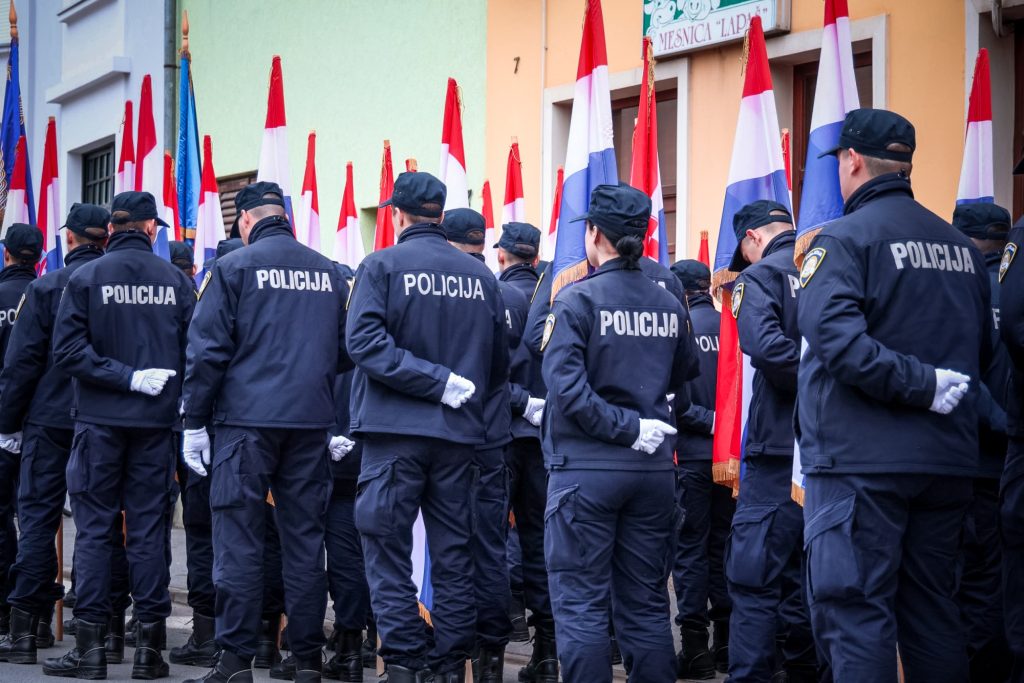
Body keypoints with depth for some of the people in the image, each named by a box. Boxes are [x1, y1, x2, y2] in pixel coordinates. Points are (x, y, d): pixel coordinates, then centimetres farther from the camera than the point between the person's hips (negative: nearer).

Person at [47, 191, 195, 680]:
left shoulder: (86, 278, -3)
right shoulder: (177, 282, 2)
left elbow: (68, 351, -12)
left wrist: (124, 377, -11)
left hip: (100, 420, -1)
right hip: (157, 421, 2)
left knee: (94, 528, 3)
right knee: (149, 529, 5)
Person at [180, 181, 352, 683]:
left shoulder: (234, 268, -4)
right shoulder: (327, 272, 9)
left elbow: (208, 350, -6)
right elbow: (346, 351, 13)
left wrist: (194, 422, -1)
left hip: (247, 420, -4)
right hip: (312, 422, 4)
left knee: (239, 541, -1)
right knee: (305, 539, 8)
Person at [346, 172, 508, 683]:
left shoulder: (383, 266, -6)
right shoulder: (481, 276, 5)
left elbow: (365, 342, -17)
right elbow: (500, 364, 12)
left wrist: (439, 384, -16)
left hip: (395, 430, -4)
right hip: (459, 432, 4)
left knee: (388, 553, 1)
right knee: (454, 558, 10)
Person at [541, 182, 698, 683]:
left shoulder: (577, 300, -10)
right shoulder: (669, 306, 3)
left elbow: (566, 385, -19)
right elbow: (684, 378, 18)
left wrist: (626, 429, -14)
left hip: (586, 468, -5)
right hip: (652, 470, 5)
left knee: (581, 606, 0)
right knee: (646, 607, 11)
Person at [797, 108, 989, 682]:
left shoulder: (845, 239, -9)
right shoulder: (961, 246, 11)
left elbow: (836, 337, -23)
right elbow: (982, 350, 20)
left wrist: (921, 386, -19)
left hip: (862, 460, -6)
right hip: (949, 462, 7)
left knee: (856, 614, -4)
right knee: (934, 612, 13)